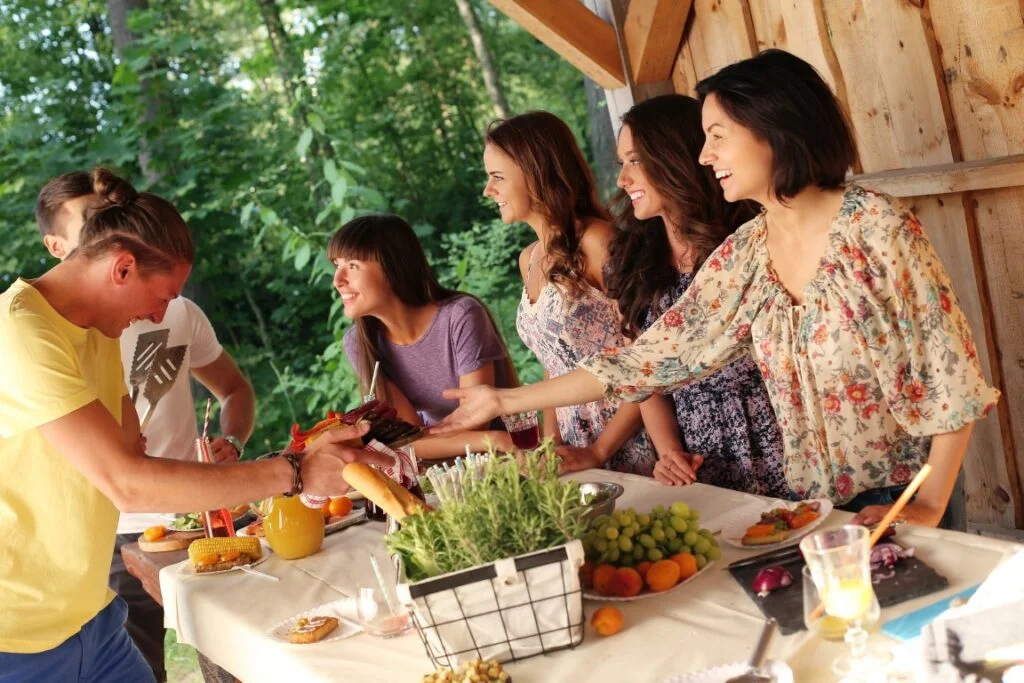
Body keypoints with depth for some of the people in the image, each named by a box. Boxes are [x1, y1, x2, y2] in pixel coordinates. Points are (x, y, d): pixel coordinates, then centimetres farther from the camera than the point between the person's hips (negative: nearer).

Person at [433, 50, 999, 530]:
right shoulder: (742, 257, -1)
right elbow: (651, 358, -1)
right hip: (815, 505, 5)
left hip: (903, 498, -4)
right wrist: (505, 400, -2)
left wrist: (929, 508, -16)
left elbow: (952, 374, -13)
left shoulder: (874, 225, -15)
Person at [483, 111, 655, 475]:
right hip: (575, 453, 6)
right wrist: (551, 441, 3)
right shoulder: (529, 260, 11)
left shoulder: (596, 241, -13)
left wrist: (599, 451, -14)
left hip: (629, 445, -6)